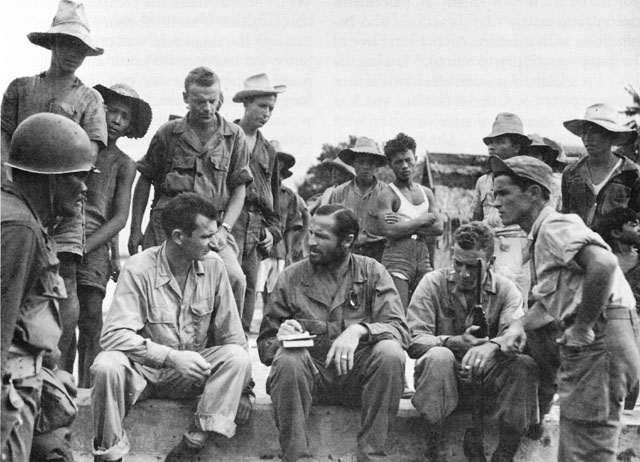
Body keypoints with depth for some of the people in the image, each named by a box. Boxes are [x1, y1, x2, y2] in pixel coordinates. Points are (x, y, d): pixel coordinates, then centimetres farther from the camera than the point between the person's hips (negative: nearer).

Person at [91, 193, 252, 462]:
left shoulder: (213, 265, -5)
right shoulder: (139, 269, -17)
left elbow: (231, 334, -1)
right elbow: (113, 335, -24)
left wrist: (242, 388, -4)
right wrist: (172, 356, -31)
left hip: (191, 371, 3)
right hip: (143, 370, -3)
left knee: (237, 357, -23)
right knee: (107, 366, -33)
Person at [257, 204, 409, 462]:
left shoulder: (372, 272, 4)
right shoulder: (291, 278, 4)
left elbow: (399, 329, -8)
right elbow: (264, 344, 6)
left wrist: (359, 330, -27)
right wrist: (280, 339, -18)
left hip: (357, 376, 0)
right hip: (310, 374, 0)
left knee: (390, 352, -29)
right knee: (288, 359, -32)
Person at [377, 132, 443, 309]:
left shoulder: (426, 193, 17)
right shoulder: (387, 195, 0)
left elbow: (438, 228, 6)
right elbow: (389, 231, -15)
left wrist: (405, 223, -5)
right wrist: (423, 219, -5)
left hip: (423, 256, 6)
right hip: (397, 256, -5)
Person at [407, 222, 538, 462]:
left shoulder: (505, 289, 1)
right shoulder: (433, 283, -4)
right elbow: (414, 341, -13)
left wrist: (492, 345, -39)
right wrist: (455, 342, -29)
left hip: (488, 376, 2)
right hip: (446, 378, -2)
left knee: (524, 364, -27)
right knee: (438, 356, -34)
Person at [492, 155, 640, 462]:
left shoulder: (555, 227, -13)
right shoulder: (540, 236, 20)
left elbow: (603, 263, -31)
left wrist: (582, 328, -22)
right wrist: (519, 325, 7)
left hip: (601, 339, -11)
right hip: (584, 345, 11)